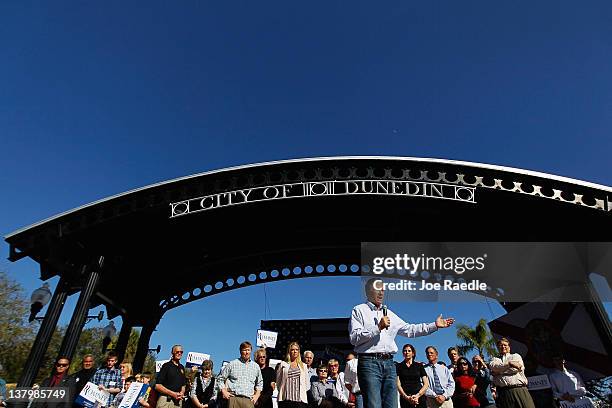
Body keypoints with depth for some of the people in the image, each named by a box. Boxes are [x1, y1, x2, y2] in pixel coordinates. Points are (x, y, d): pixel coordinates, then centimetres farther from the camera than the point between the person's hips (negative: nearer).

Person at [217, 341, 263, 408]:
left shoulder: (256, 366, 15)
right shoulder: (232, 364, 7)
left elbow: (260, 383, 27)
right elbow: (220, 379, 13)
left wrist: (257, 395, 14)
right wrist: (224, 392, 2)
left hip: (249, 400, 2)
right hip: (234, 399, -2)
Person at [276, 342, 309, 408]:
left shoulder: (303, 366, 15)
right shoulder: (283, 364, 9)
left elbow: (307, 383, 18)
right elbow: (278, 380, 10)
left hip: (300, 399, 1)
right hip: (285, 399, -1)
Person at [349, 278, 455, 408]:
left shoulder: (389, 314, 23)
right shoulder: (359, 310, 2)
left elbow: (409, 330, 20)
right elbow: (354, 338, -10)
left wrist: (434, 325, 16)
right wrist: (378, 328, -13)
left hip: (389, 363, 6)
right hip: (369, 362, -6)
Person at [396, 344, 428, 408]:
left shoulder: (419, 365, 11)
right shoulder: (399, 366, 8)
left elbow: (426, 384, 6)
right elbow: (398, 384, 1)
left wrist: (418, 395, -7)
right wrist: (406, 397, -13)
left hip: (420, 398, 1)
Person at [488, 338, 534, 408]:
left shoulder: (516, 356, 21)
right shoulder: (495, 359, 22)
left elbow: (518, 368, 0)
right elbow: (492, 366, -3)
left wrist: (498, 371, -1)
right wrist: (509, 364, -10)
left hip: (520, 389, 0)